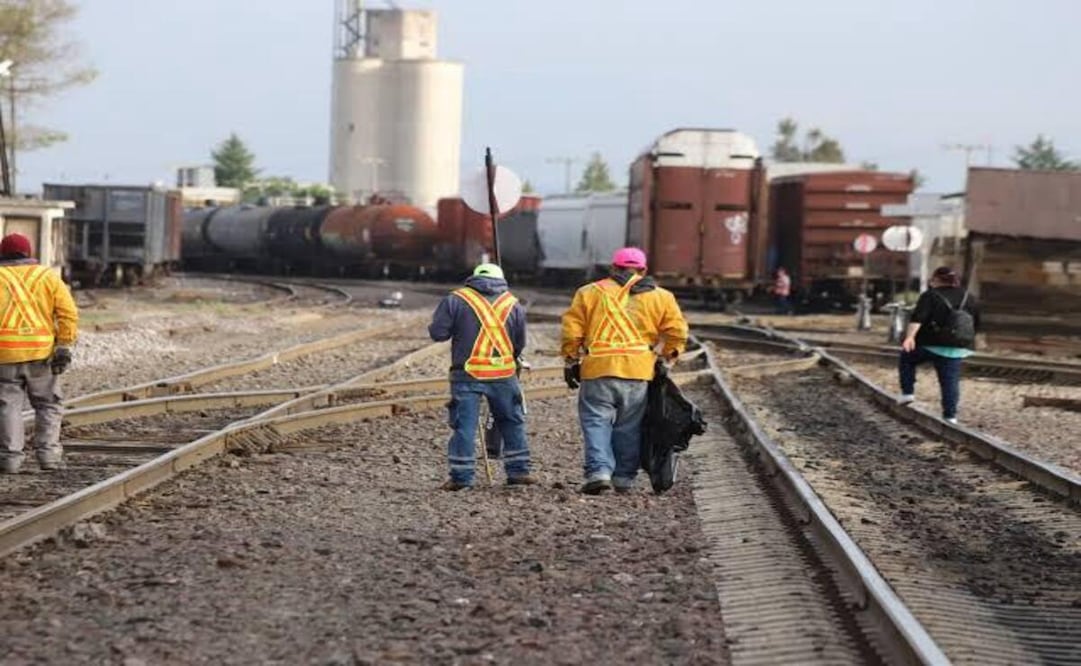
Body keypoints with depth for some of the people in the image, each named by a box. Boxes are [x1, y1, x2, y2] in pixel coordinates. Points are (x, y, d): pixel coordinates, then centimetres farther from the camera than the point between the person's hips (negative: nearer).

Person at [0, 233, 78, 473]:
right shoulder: (48, 276, 9)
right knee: (47, 404, 11)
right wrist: (64, 348, -3)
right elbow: (68, 313, -2)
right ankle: (47, 453, 3)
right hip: (41, 352, 1)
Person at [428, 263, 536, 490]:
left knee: (464, 425, 2)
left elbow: (437, 333, -4)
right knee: (512, 422, 14)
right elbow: (520, 344, 12)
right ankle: (518, 470, 17)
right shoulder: (514, 305, 8)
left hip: (467, 375, -2)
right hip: (504, 374, 2)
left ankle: (461, 476, 0)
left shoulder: (456, 300, -1)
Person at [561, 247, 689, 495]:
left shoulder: (590, 293, 7)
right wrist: (668, 357, 17)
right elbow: (677, 331, 5)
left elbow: (572, 330, 3)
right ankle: (624, 477, 15)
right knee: (629, 426, 12)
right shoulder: (660, 297, 10)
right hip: (638, 372, 2)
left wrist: (571, 360, 12)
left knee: (596, 421, 2)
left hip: (598, 371, -2)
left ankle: (599, 471, -14)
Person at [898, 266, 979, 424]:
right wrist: (969, 339, 31)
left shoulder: (930, 296, -5)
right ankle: (950, 415, 2)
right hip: (957, 348, 4)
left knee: (907, 358, 20)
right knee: (950, 380, 7)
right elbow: (976, 323, 18)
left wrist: (909, 336, -31)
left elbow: (918, 318, -20)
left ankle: (907, 392, 11)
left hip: (931, 345, -4)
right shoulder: (968, 297, 11)